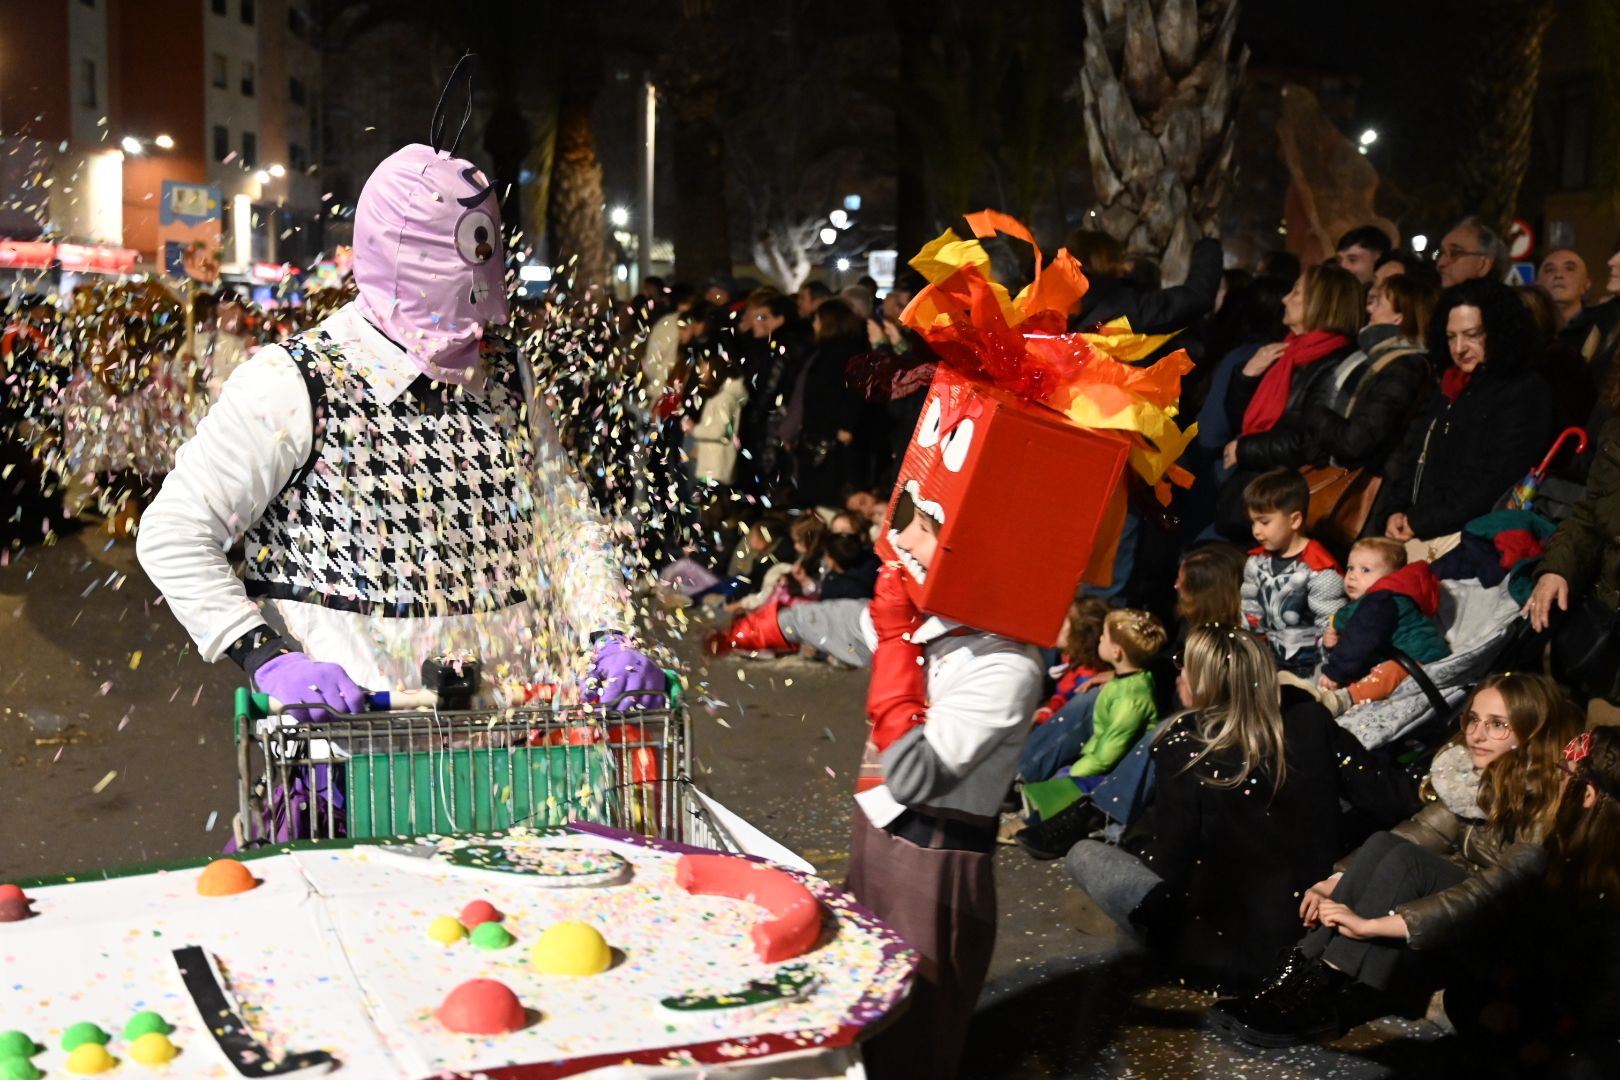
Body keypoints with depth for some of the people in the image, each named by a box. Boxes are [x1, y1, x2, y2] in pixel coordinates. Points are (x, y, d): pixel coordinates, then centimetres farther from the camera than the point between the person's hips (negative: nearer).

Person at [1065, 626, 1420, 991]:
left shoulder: (1183, 743, -17)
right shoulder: (1307, 719, -7)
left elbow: (1168, 868, -13)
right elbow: (1389, 800, -6)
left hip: (1226, 947, -5)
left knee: (1083, 855, 13)